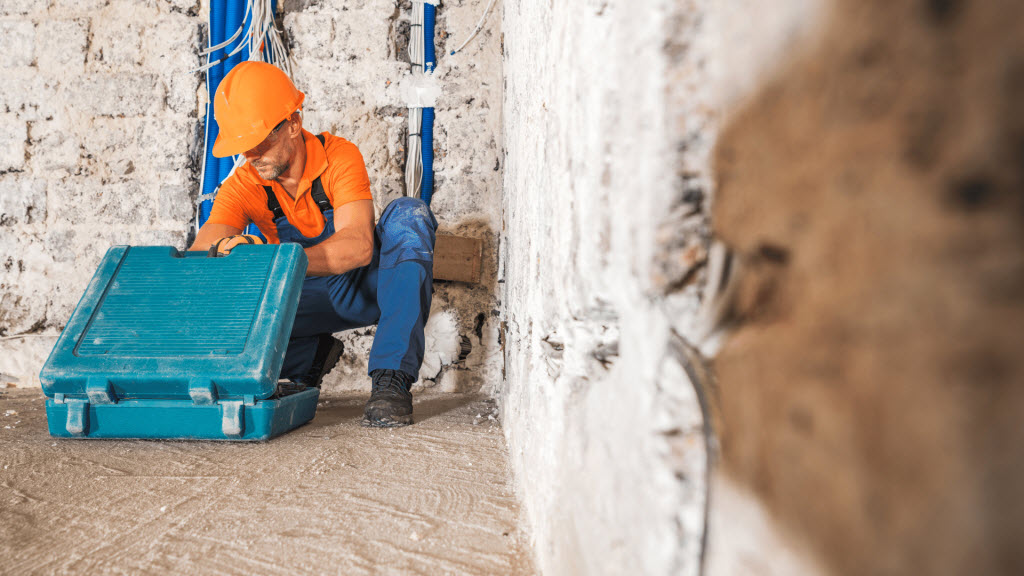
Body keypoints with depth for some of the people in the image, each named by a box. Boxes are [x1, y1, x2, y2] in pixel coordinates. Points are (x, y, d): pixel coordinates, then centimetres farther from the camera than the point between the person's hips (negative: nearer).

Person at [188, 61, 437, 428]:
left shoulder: (339, 157, -20)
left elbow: (358, 247, -35)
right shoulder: (243, 186, -11)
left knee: (408, 216, -33)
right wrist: (219, 251, -46)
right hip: (313, 299, 3)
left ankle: (392, 378, -38)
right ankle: (314, 356, 4)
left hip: (369, 285, -2)